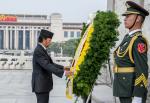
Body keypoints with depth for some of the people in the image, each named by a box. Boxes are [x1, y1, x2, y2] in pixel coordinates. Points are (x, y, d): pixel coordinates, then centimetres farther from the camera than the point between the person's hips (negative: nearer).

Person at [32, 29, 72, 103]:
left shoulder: (42, 50, 13)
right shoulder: (38, 51, -19)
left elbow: (50, 63, 18)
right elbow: (47, 66, -27)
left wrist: (63, 68, 8)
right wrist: (63, 72, -29)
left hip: (43, 84, 10)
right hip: (41, 85, -10)